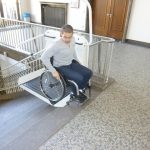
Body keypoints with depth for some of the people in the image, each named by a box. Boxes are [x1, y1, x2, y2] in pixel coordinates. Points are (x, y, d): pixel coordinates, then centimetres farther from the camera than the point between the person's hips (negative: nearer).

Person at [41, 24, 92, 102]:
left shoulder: (72, 40, -7)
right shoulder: (57, 45, -28)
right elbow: (44, 57, -26)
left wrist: (77, 61, 15)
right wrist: (53, 71, -28)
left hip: (71, 63, 7)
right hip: (61, 67, -7)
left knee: (89, 73, -4)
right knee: (80, 78, -23)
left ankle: (78, 89, 18)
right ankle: (75, 92, 11)